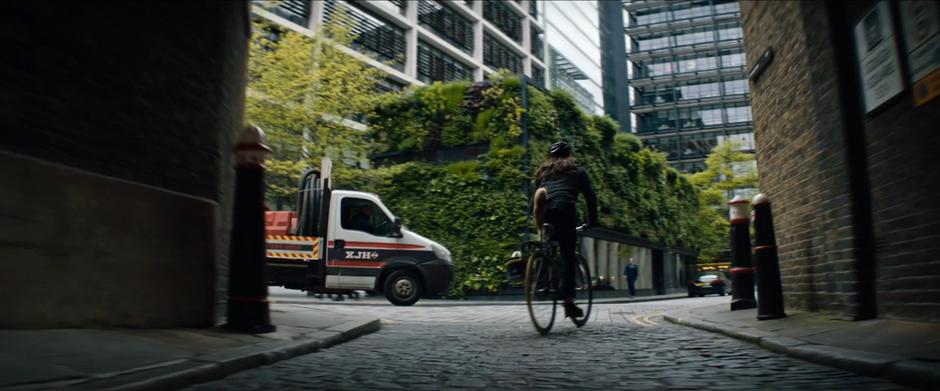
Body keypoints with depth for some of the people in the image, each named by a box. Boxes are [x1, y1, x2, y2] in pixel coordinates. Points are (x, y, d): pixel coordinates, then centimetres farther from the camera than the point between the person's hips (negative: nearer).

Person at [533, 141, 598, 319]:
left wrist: (538, 222, 32)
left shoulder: (543, 171, 34)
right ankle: (569, 302, -7)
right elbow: (590, 196, 20)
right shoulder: (577, 171, 27)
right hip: (564, 210, -3)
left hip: (544, 213, 3)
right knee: (568, 257, -2)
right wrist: (591, 221, 24)